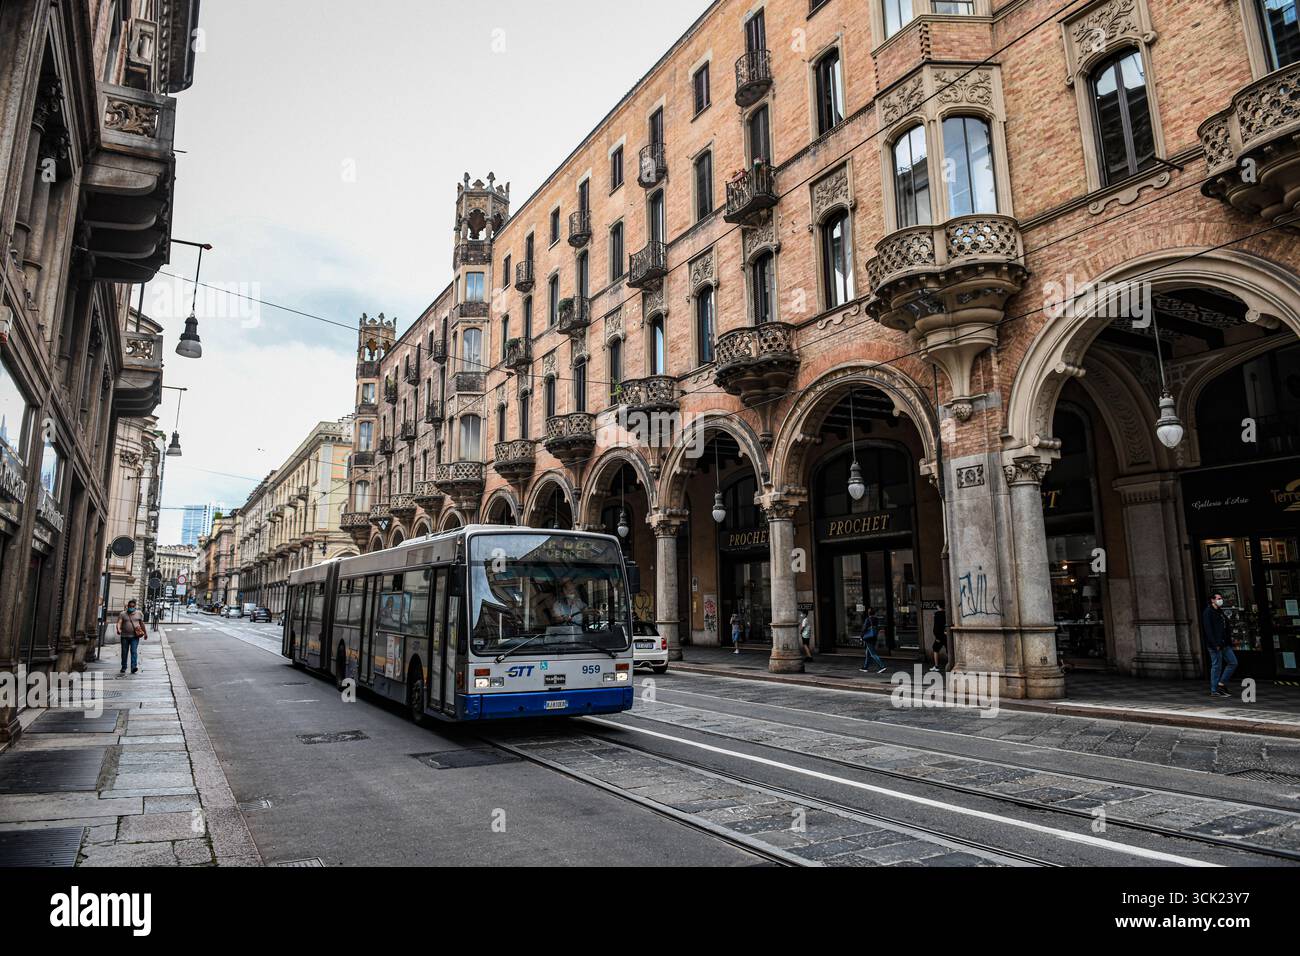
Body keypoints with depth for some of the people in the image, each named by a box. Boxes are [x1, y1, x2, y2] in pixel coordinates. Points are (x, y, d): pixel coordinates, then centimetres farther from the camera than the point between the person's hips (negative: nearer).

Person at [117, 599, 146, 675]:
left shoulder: (139, 614, 9)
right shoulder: (122, 614, 4)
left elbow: (142, 624, 16)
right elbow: (119, 622, -9)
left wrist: (145, 633, 20)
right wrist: (118, 629, -29)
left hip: (135, 636, -1)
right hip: (125, 636, 1)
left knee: (134, 651, -11)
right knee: (124, 652, 9)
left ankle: (134, 667, -19)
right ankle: (123, 667, 21)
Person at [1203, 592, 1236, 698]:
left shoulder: (1220, 612, 17)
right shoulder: (1208, 612, -11)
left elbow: (1225, 629, 21)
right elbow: (1208, 630, -18)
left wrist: (1229, 642, 14)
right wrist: (1215, 644, -23)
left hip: (1224, 644, 9)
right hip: (1215, 645, -9)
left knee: (1233, 662, 6)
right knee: (1217, 666, -4)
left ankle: (1222, 683, 13)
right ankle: (1214, 691, 4)